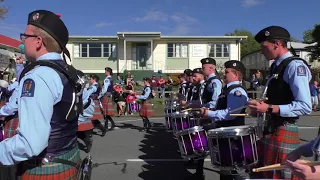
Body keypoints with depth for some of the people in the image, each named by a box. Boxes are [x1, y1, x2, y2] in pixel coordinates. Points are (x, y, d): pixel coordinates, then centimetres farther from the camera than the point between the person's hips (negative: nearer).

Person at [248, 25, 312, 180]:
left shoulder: (295, 66, -14)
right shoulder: (277, 66, 13)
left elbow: (305, 107, -22)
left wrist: (269, 108, -25)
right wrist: (262, 106, 5)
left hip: (284, 132, -9)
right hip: (270, 130, 9)